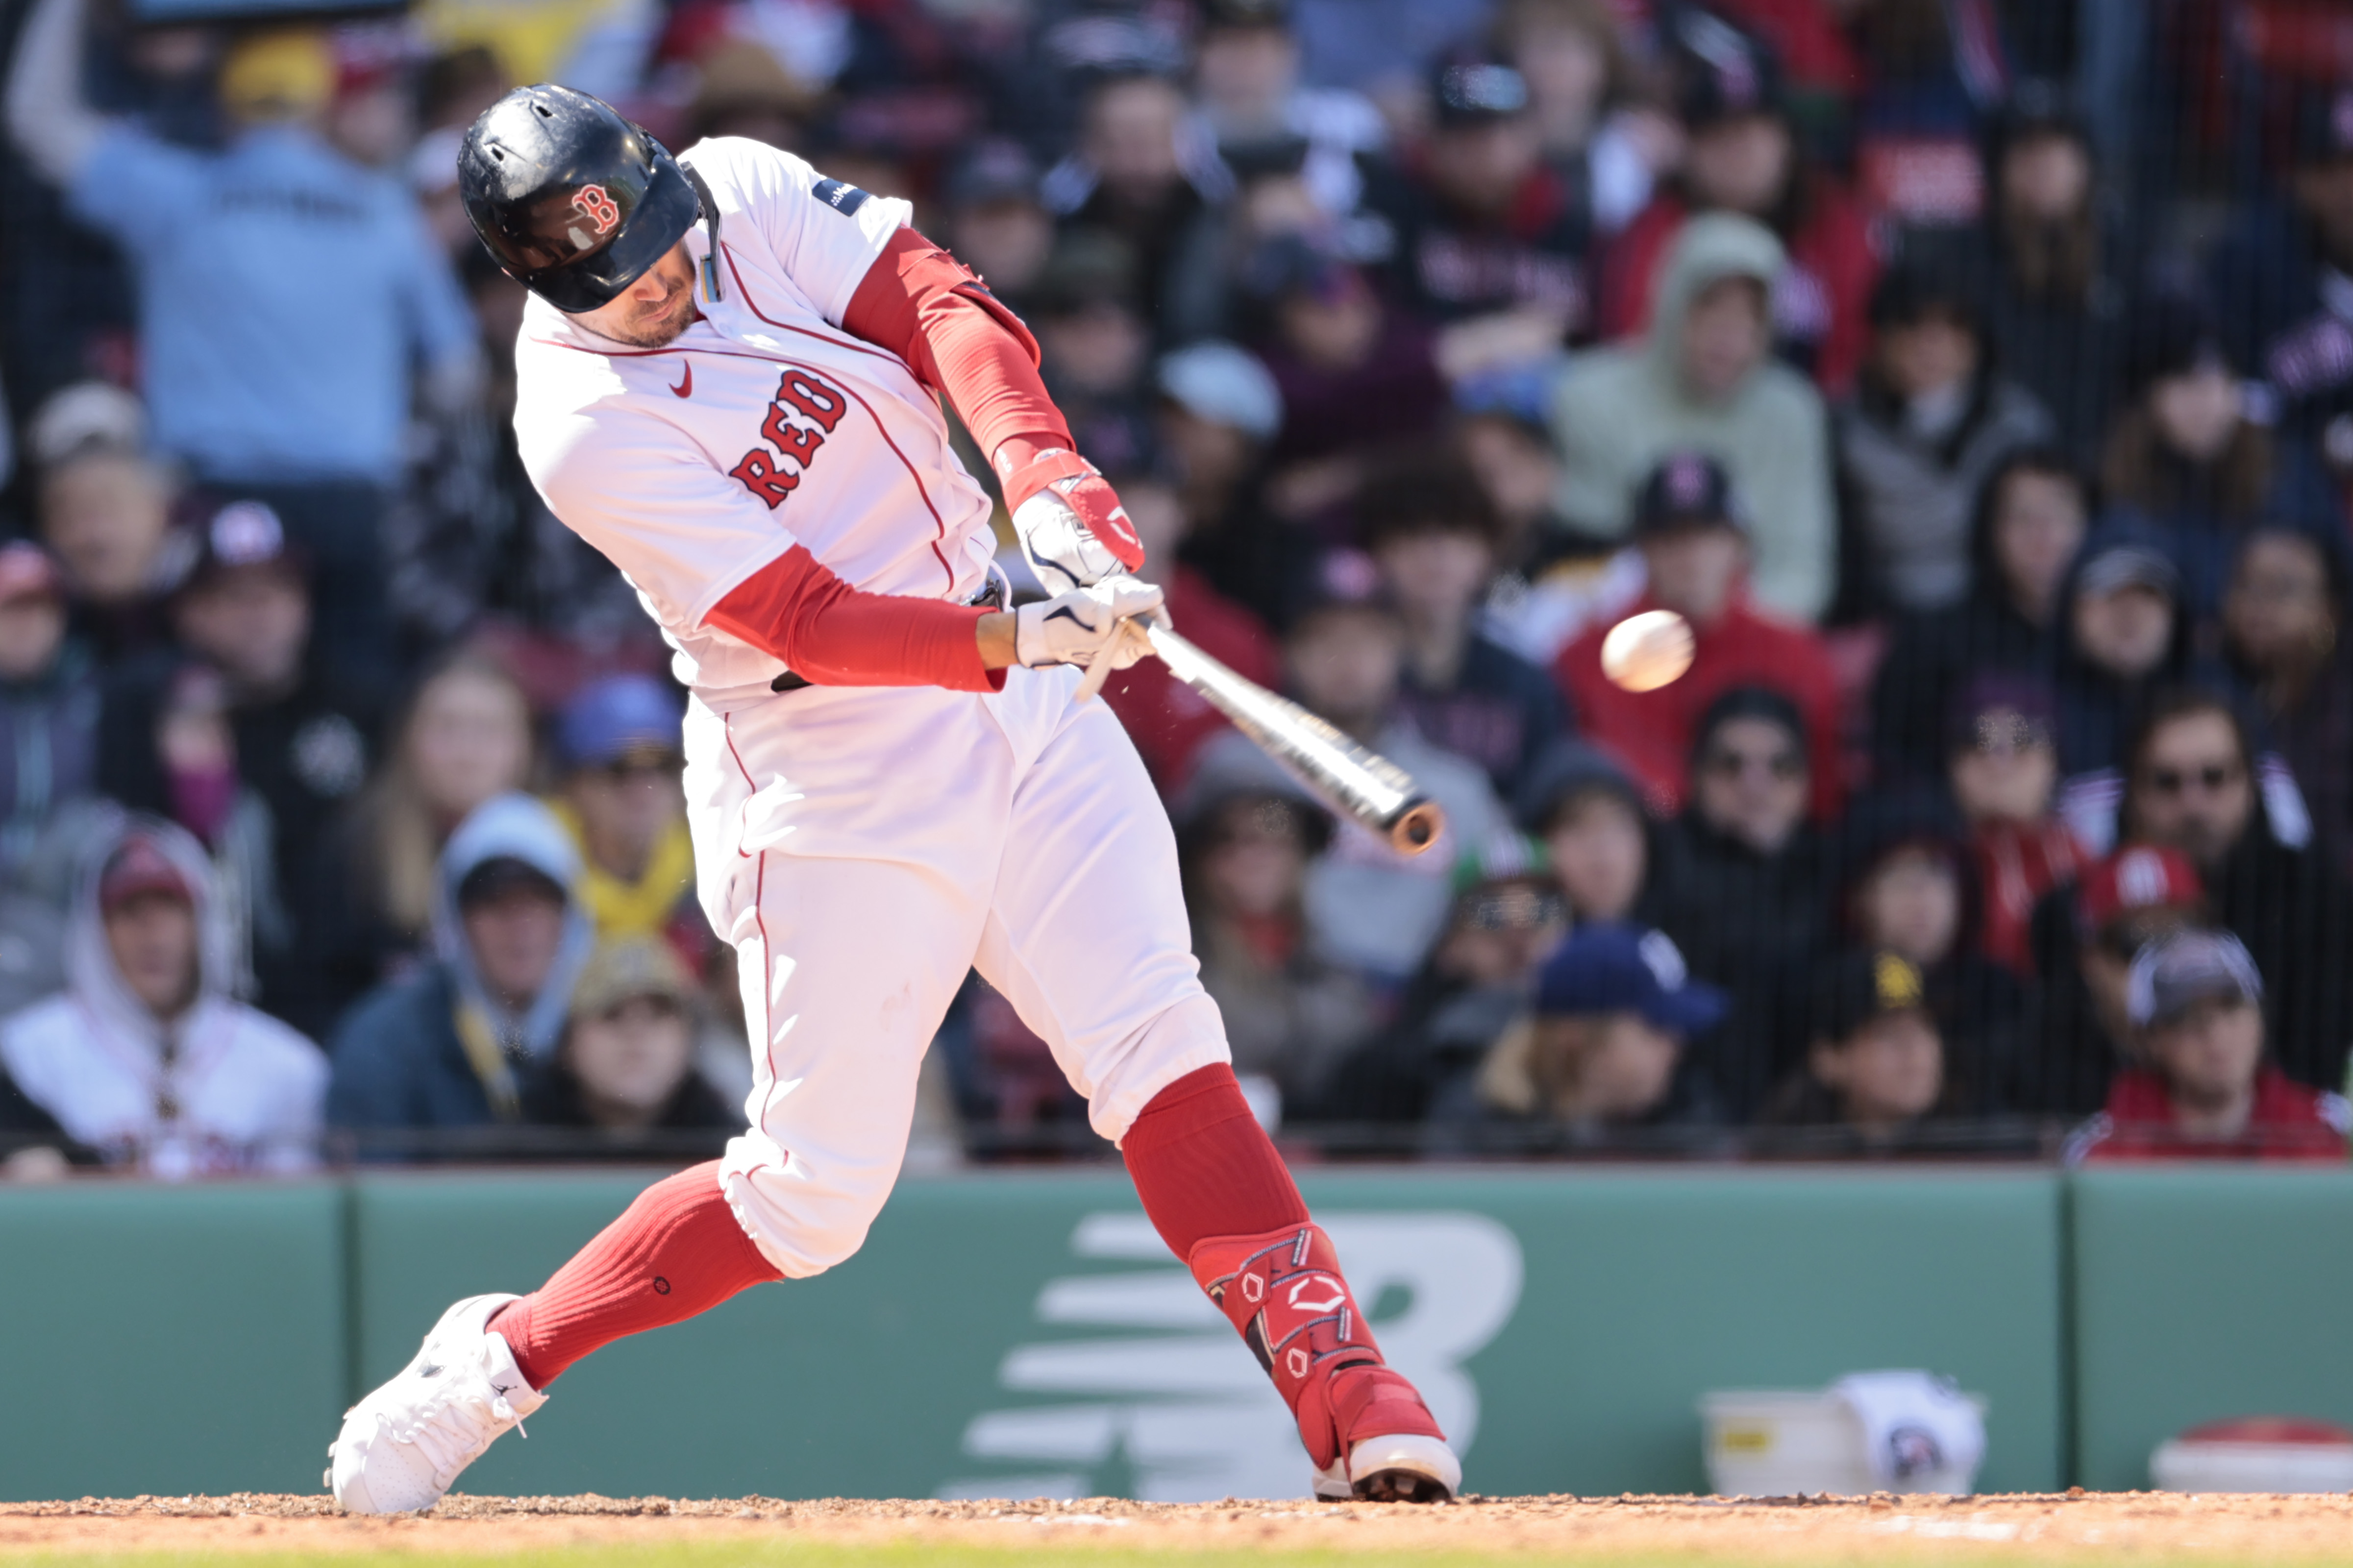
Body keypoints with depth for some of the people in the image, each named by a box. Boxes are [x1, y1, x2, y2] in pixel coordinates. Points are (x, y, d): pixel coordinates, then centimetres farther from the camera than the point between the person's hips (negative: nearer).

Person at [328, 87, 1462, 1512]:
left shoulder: (750, 195, -3)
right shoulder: (587, 427, -19)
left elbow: (938, 307, -12)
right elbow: (809, 622, -24)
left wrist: (1044, 475, -30)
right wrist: (1020, 636, -35)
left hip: (1016, 698, 5)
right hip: (833, 769, -5)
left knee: (1158, 1042, -11)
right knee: (816, 1188, 0)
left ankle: (1347, 1398, -17)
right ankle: (494, 1361, 19)